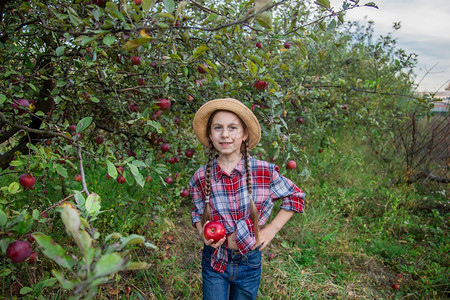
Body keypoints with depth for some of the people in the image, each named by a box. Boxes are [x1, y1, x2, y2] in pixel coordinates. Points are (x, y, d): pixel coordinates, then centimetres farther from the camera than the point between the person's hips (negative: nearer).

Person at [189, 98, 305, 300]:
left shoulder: (265, 172, -16)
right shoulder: (201, 178, -12)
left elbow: (295, 197, -1)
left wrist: (272, 229, -6)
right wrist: (203, 234, -15)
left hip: (249, 262, 0)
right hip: (214, 260, 0)